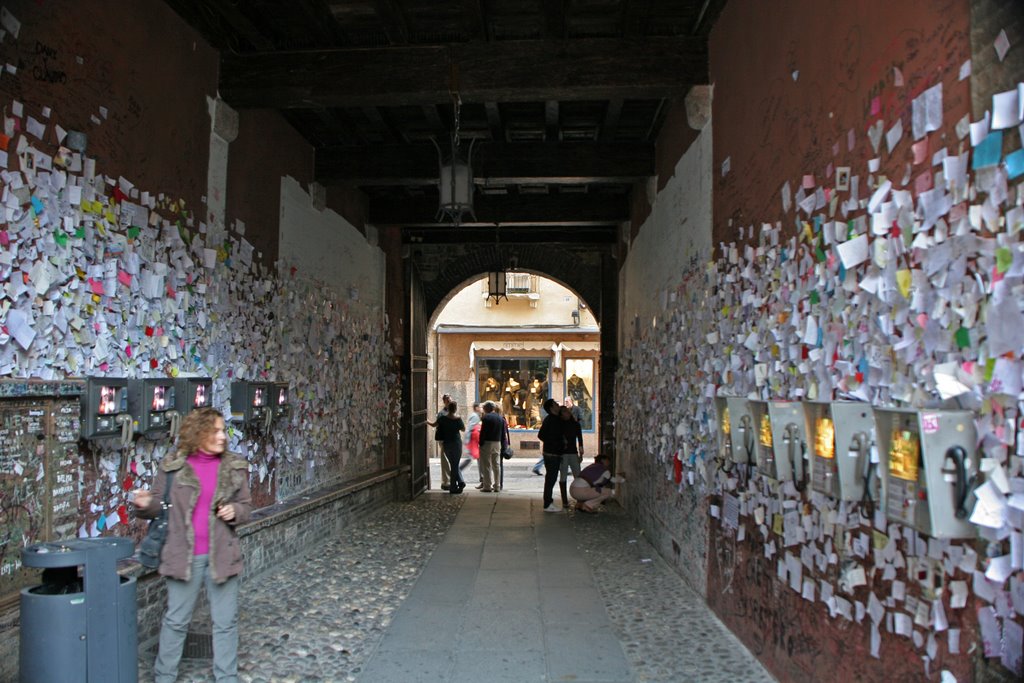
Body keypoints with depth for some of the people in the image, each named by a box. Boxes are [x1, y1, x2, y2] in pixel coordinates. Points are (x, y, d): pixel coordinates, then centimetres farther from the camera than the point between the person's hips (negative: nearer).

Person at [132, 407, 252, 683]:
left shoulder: (235, 467, 1)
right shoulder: (173, 466, -4)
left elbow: (246, 508, 8)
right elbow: (158, 504, 2)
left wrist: (235, 511, -13)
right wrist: (143, 505, -20)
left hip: (222, 555, 2)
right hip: (184, 555, -1)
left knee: (226, 621, 10)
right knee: (176, 620, 13)